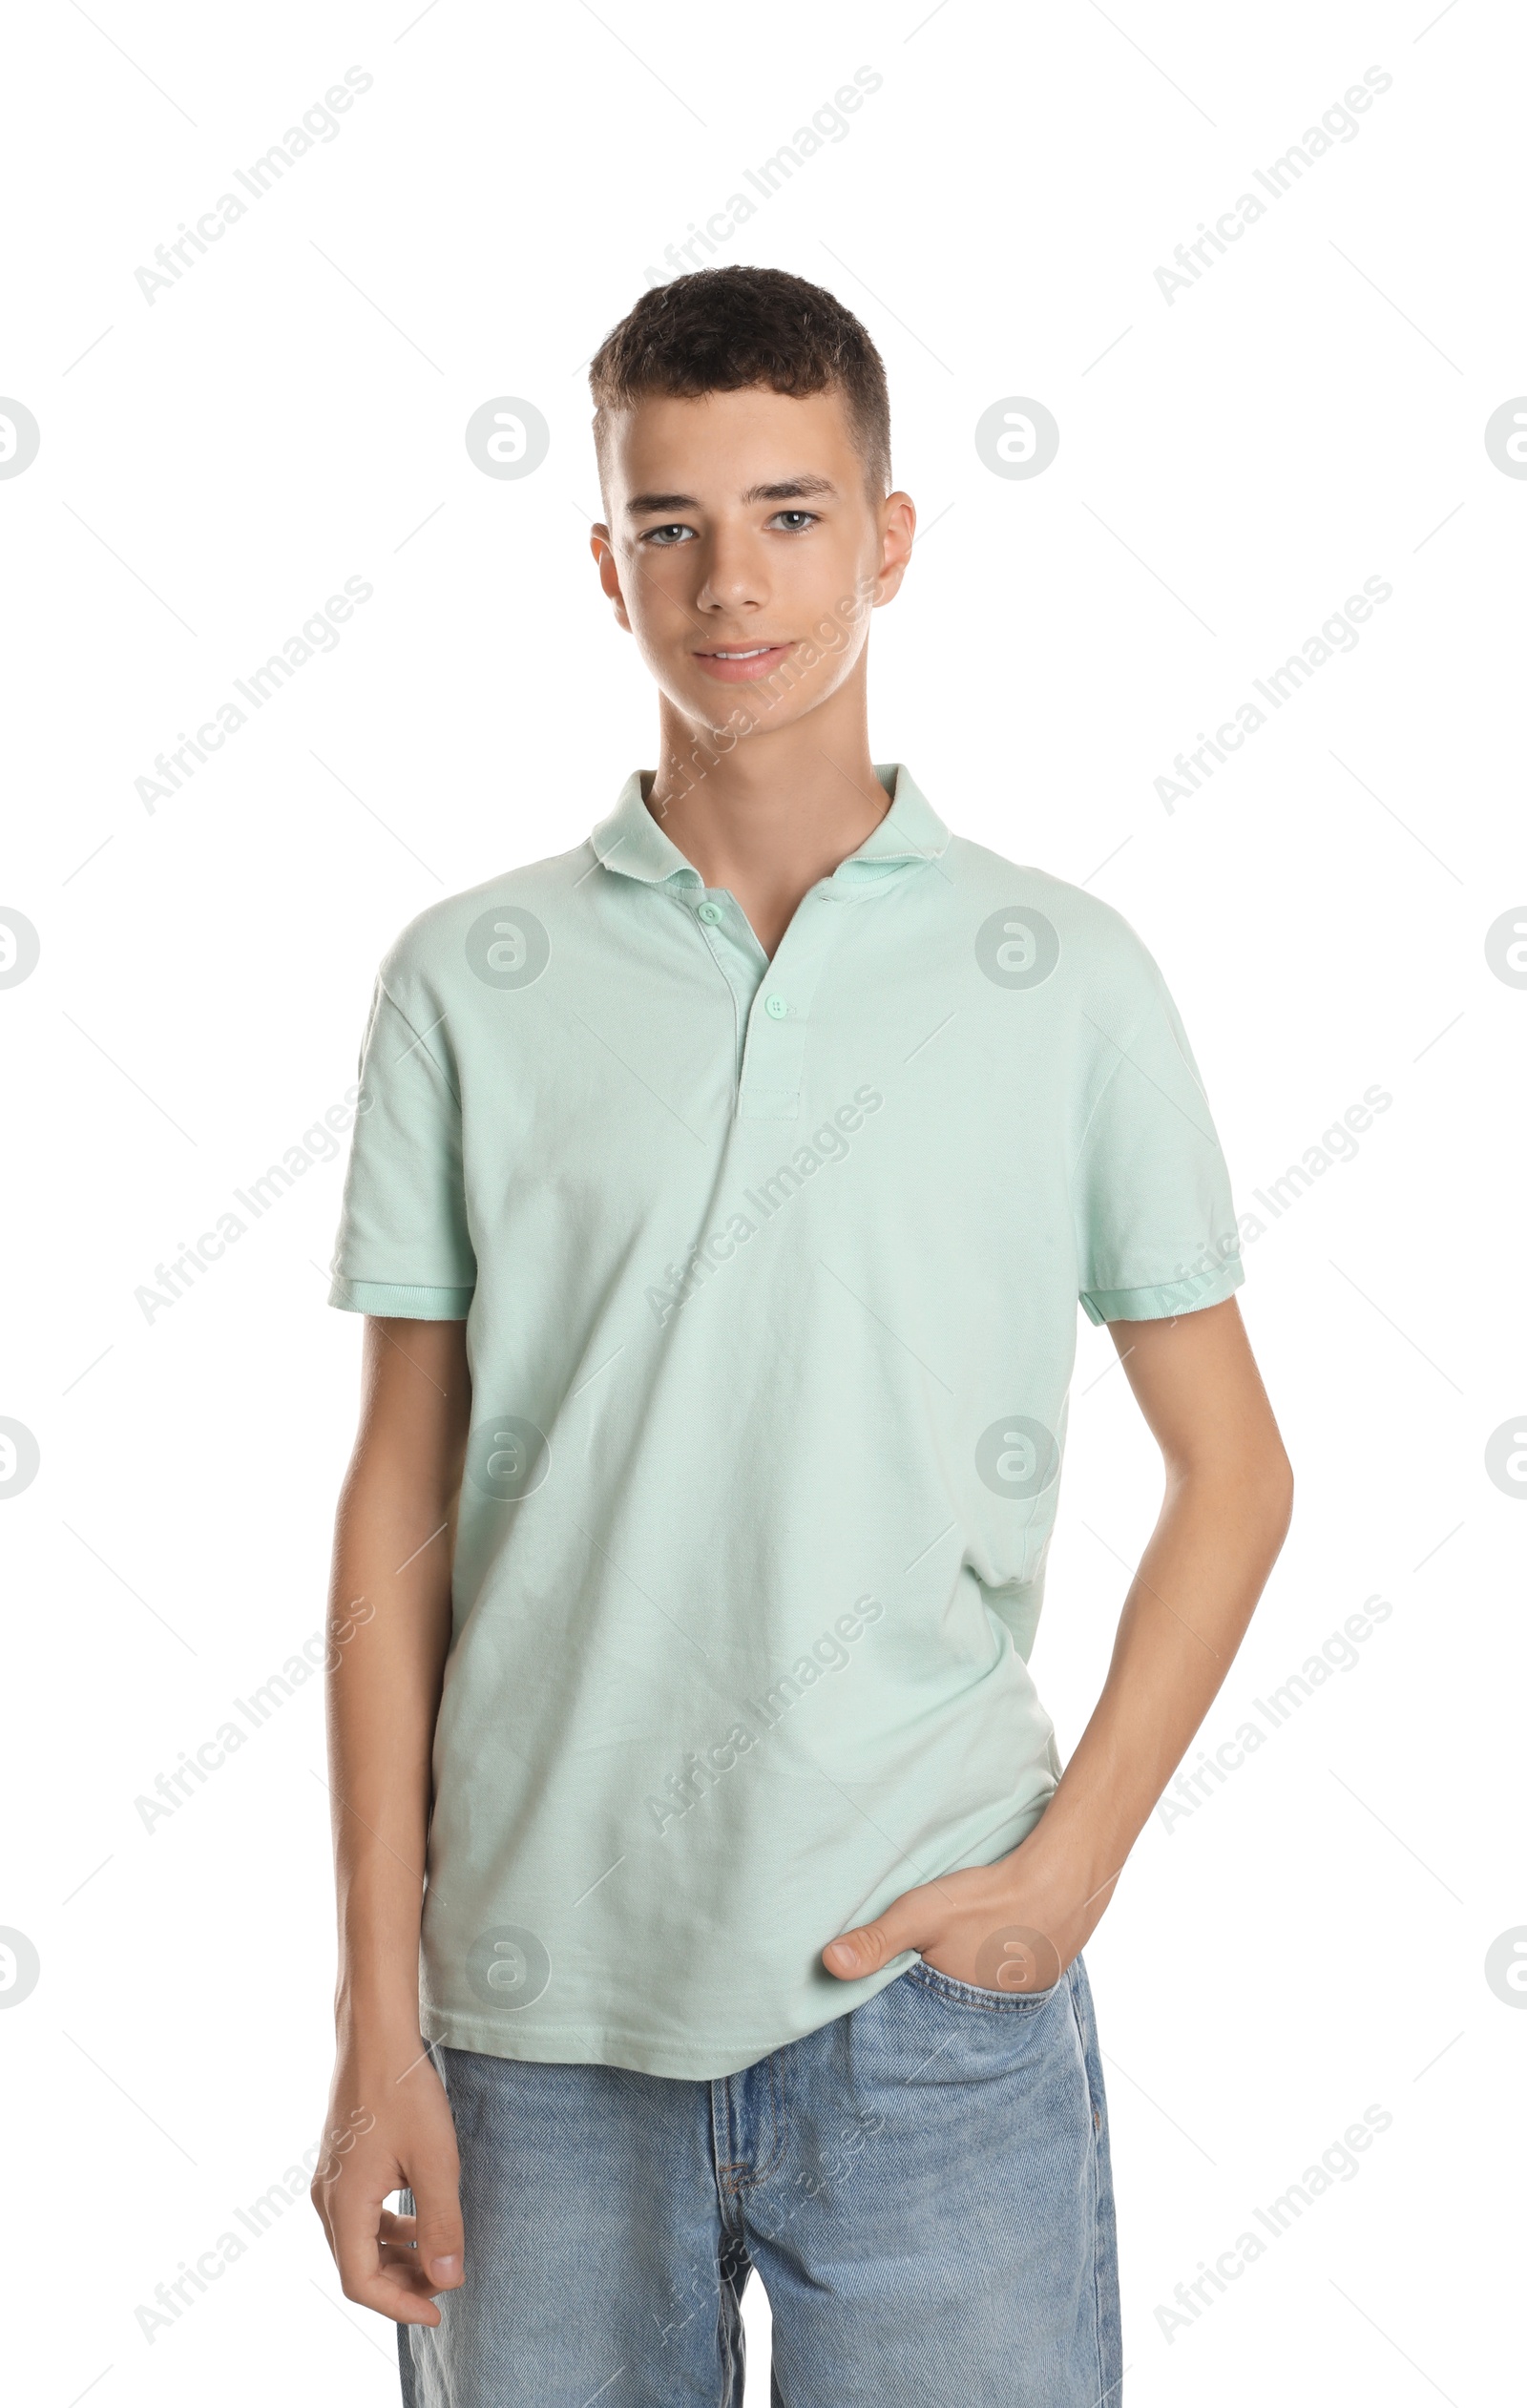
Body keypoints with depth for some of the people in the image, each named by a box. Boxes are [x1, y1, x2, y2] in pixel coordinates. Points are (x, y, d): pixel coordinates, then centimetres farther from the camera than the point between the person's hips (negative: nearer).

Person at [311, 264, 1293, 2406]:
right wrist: (378, 2018, 1)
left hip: (932, 1992, 0)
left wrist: (1071, 1863, -5)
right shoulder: (470, 981, 2)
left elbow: (1233, 1470, 6)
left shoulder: (1065, 976, 1)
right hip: (544, 2005, 1)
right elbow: (401, 1505, 3)